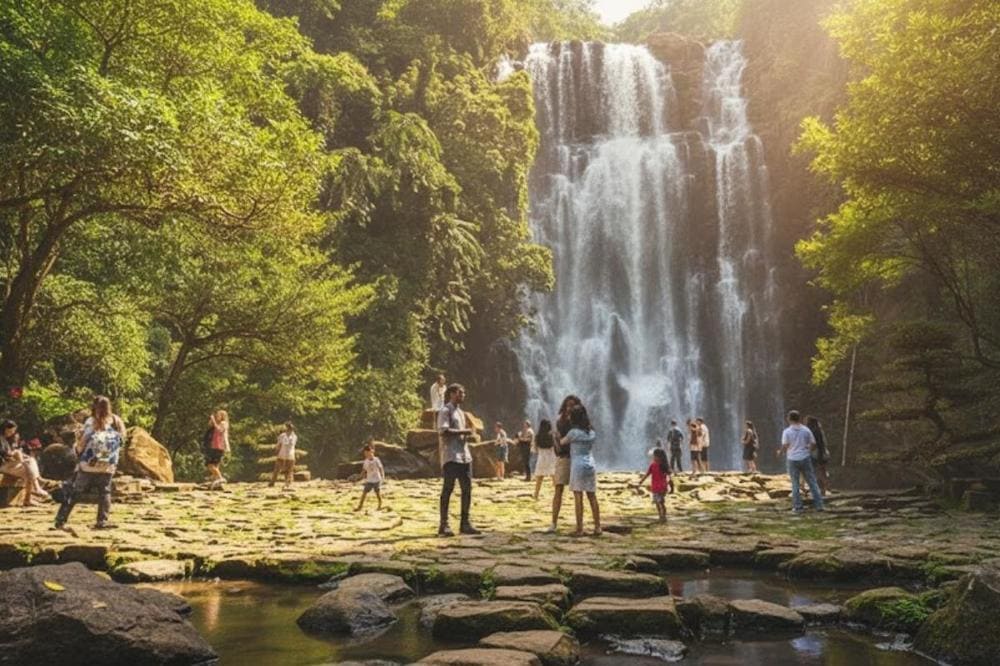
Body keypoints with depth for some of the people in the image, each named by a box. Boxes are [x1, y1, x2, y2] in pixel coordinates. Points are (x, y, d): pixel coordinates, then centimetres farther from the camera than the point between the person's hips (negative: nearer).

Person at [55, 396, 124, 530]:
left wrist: (79, 449, 12)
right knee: (104, 492, 15)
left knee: (73, 492, 8)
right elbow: (120, 442, 8)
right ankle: (103, 521, 7)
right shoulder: (117, 422, 5)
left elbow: (82, 442, -5)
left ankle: (60, 521, 10)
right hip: (108, 466, 3)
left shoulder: (92, 421, -6)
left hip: (88, 464, -3)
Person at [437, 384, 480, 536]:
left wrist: (468, 434, 10)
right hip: (451, 456, -8)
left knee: (467, 488, 5)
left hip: (464, 456, 8)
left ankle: (465, 524, 11)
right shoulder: (445, 411, -6)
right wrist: (464, 431, -15)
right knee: (448, 489, -5)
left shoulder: (460, 412, 22)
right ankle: (444, 525, 1)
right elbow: (444, 432, -18)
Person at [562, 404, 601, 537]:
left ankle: (579, 529, -3)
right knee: (592, 497, 10)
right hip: (591, 466, 5)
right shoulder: (592, 433, 8)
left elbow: (562, 442, 7)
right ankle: (597, 527, 10)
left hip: (578, 466, -5)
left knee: (578, 497, -3)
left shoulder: (573, 432, -9)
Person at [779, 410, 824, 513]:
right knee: (812, 481, 7)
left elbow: (785, 446, -11)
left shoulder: (787, 431, -7)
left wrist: (780, 452, 9)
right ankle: (819, 504, 5)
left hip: (792, 459, -1)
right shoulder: (806, 430, 0)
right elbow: (813, 443, 3)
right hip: (805, 458, 1)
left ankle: (797, 507, 6)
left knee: (795, 483, 6)